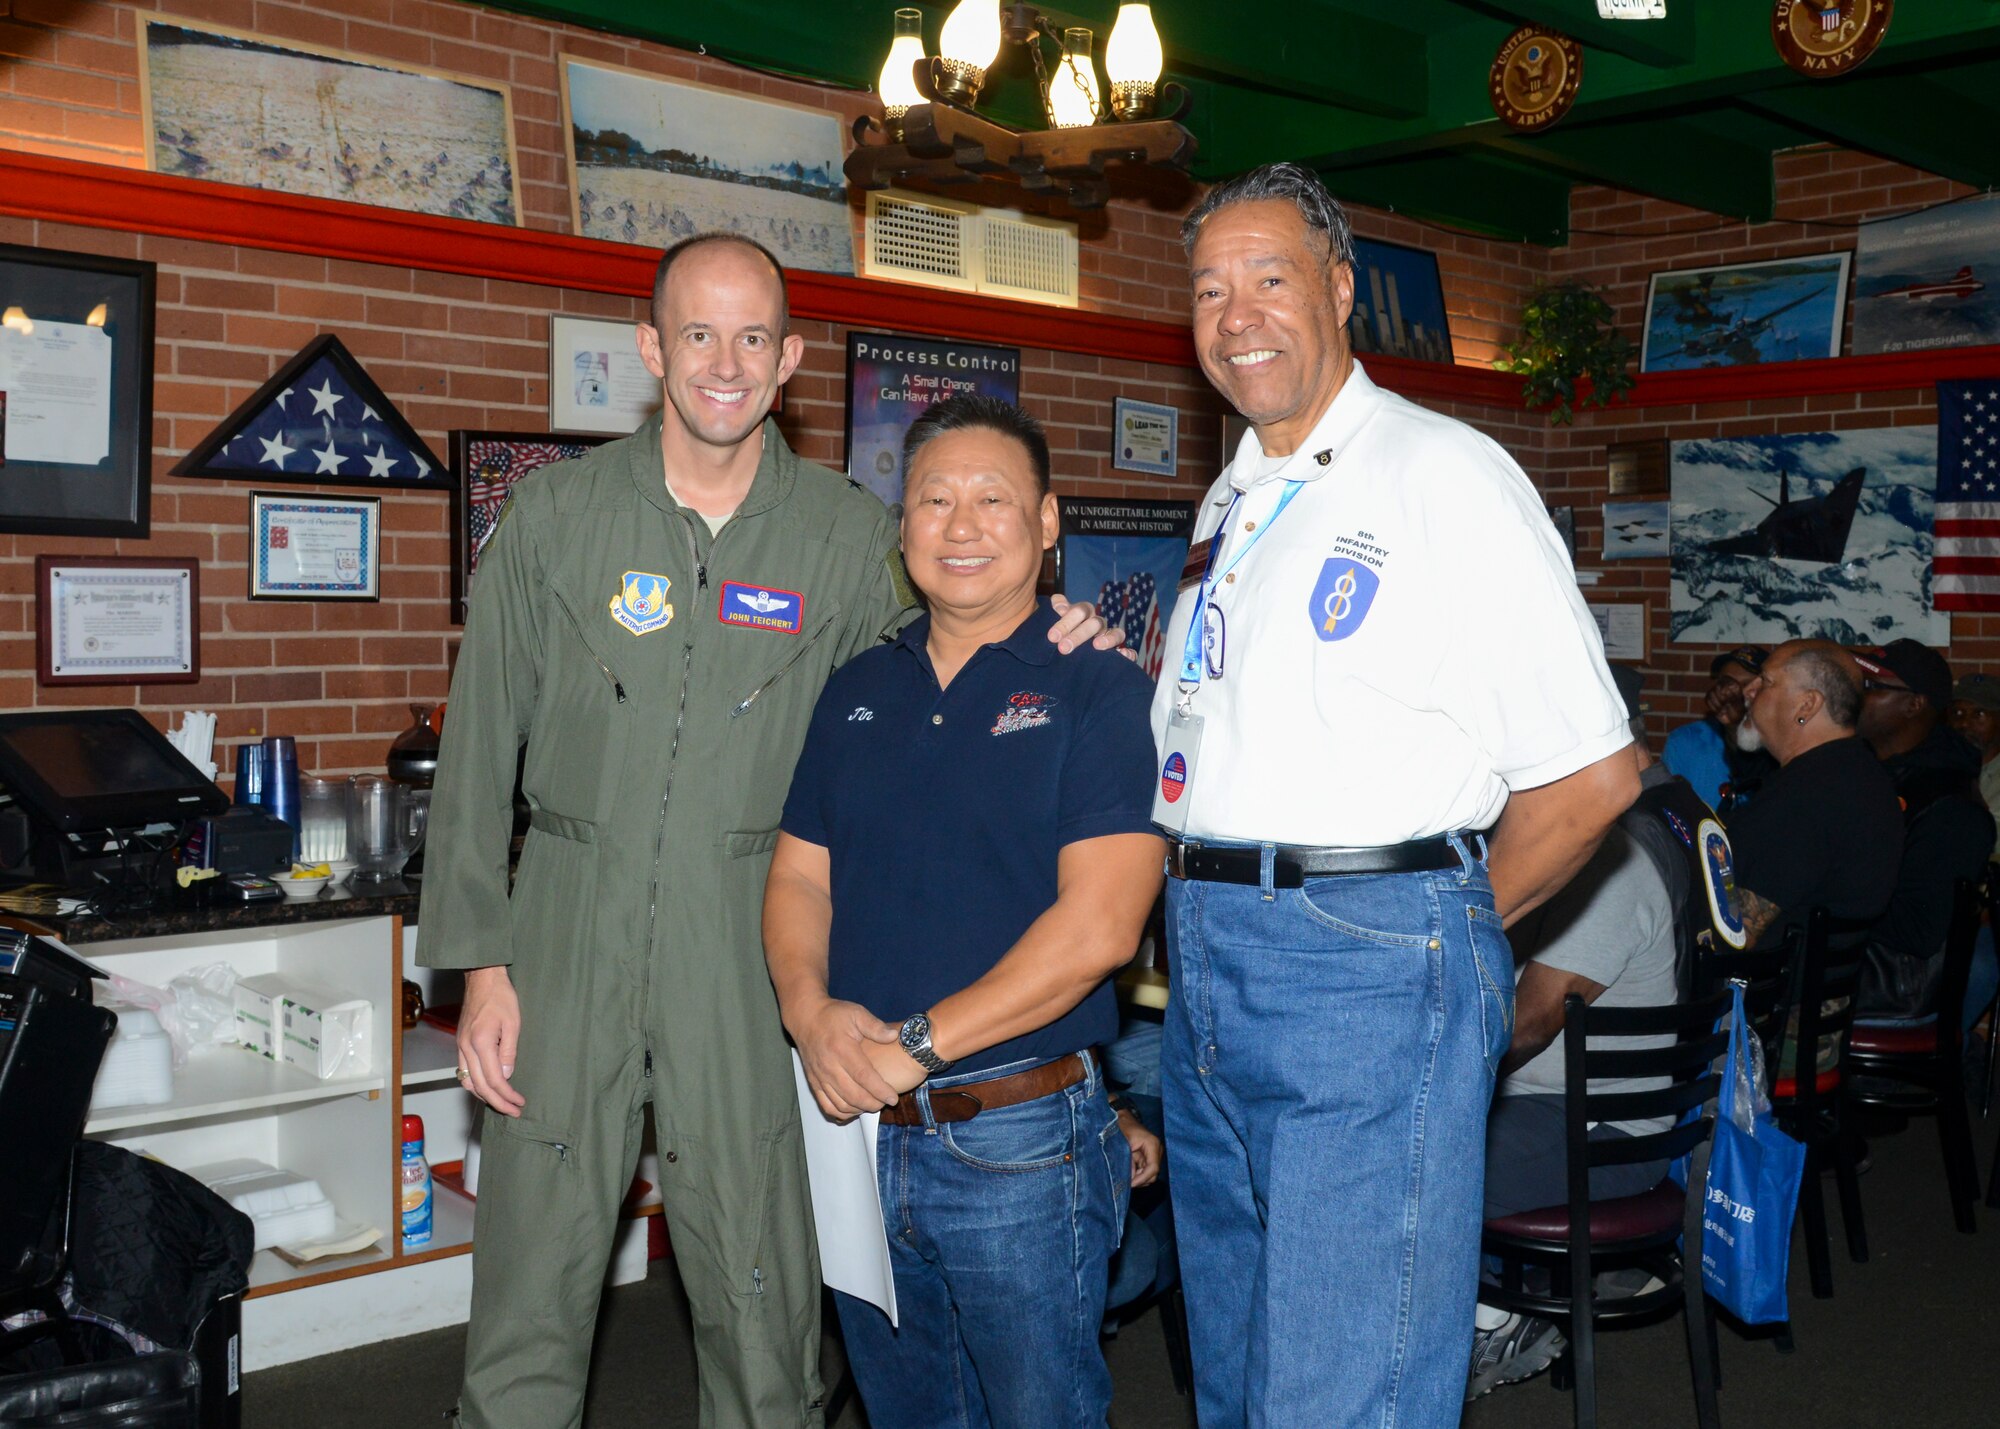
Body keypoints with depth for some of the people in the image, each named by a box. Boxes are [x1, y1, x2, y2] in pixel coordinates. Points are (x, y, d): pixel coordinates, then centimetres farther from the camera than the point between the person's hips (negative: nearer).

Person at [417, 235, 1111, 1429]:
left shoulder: (850, 537, 3)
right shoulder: (559, 515, 2)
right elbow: (480, 749, 3)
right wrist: (480, 961, -1)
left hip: (748, 959, 0)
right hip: (568, 941, 1)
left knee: (763, 1307, 6)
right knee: (531, 1296, 7)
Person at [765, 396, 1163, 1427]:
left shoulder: (1099, 692, -8)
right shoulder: (857, 693, 11)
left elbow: (1096, 925, -17)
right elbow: (797, 879, 9)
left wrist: (919, 1044, -20)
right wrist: (811, 1010, -11)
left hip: (1021, 1141, -5)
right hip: (857, 1129, 5)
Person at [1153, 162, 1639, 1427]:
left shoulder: (1446, 476, -8)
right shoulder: (1231, 504, 16)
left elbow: (1592, 773, -11)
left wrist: (1443, 932, -2)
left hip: (1368, 978, -8)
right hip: (1208, 972, 8)